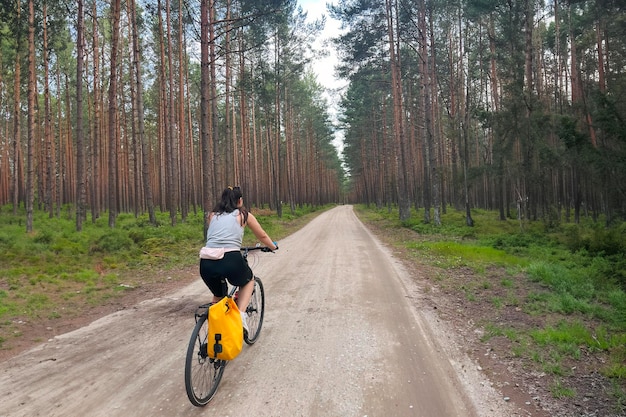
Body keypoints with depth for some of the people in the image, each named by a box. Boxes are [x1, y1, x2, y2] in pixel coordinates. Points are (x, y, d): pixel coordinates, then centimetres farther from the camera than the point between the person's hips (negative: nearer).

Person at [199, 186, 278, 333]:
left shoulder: (213, 215, 21)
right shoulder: (244, 214, 14)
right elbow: (262, 236, 26)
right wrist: (273, 246, 46)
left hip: (206, 263, 4)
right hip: (230, 260, -3)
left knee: (218, 296, 31)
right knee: (248, 281, 29)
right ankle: (240, 316, 10)